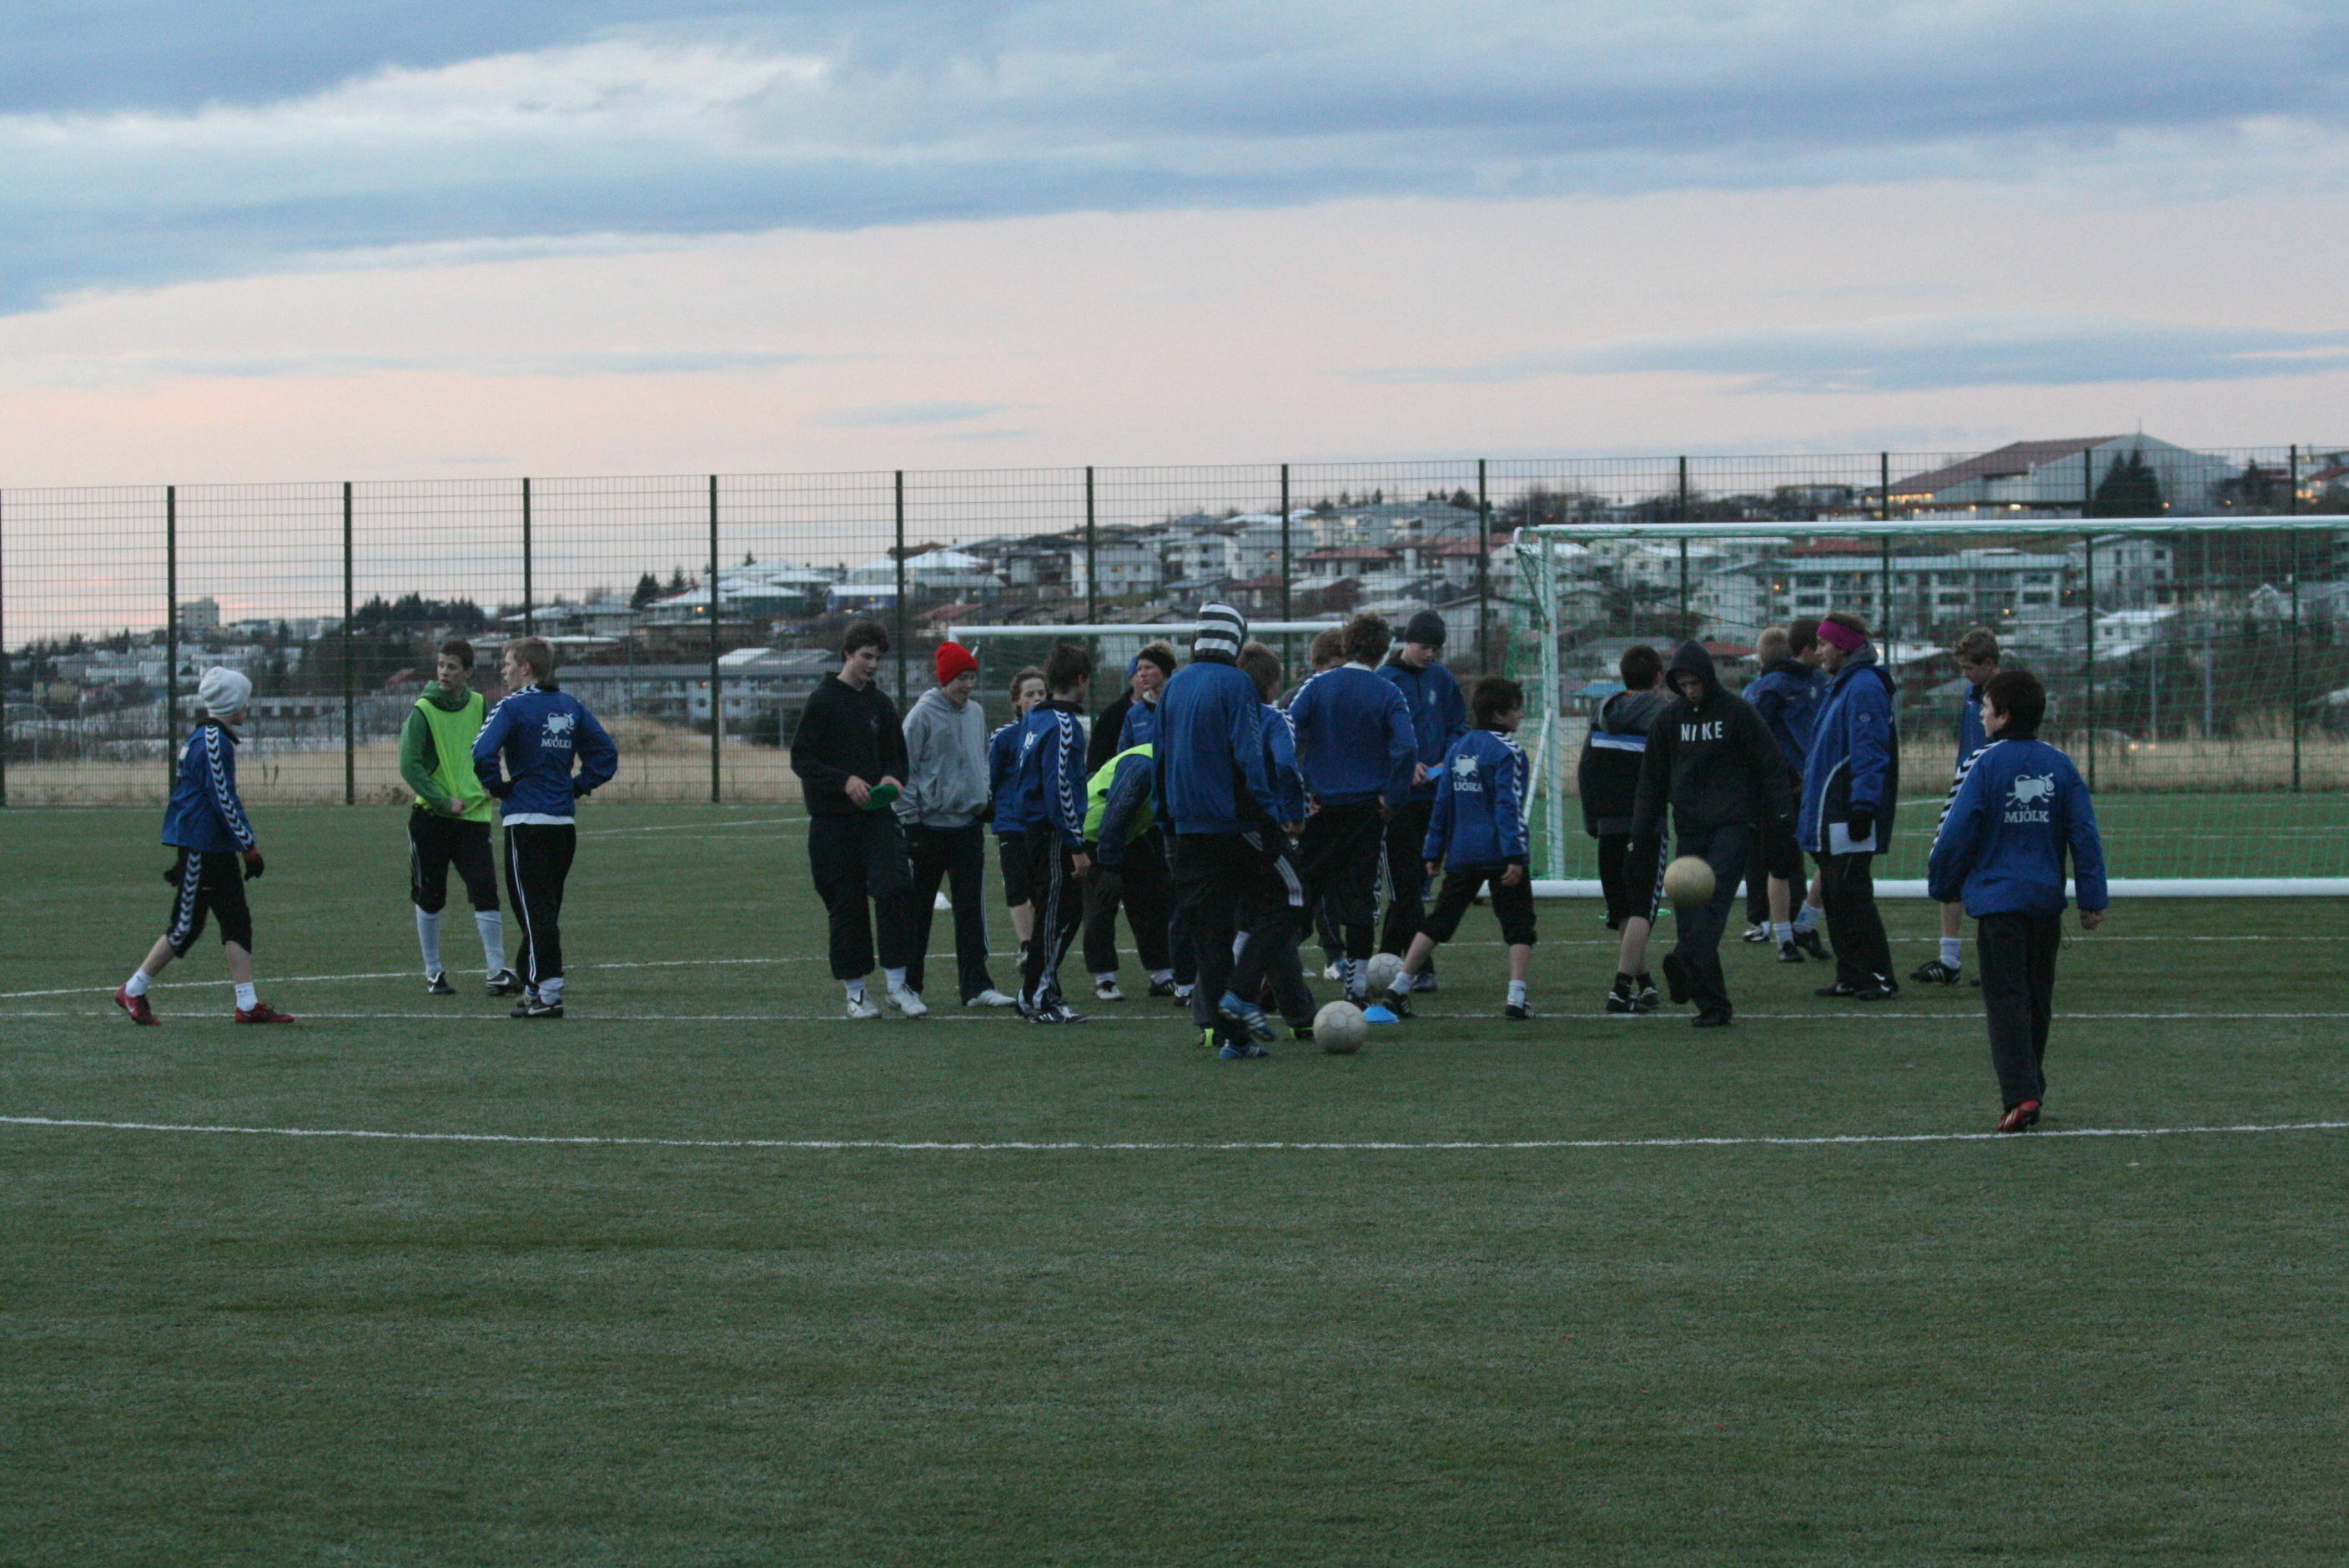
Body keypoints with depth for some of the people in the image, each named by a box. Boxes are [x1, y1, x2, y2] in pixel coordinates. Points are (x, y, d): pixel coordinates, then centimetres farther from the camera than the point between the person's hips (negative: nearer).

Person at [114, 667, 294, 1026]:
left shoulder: (208, 738, 14)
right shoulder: (213, 742, -17)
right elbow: (223, 801, -20)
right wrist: (250, 848, -17)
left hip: (218, 849, 10)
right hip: (202, 847, -10)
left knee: (238, 922, 5)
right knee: (186, 926, -3)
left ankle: (247, 1004, 4)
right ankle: (132, 992, 8)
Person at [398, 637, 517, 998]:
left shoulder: (479, 706, 5)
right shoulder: (423, 711, -8)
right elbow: (409, 766, -12)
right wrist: (443, 801, -17)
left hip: (474, 815, 2)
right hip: (432, 817, -2)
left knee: (486, 893, -8)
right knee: (430, 899, 6)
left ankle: (497, 971, -5)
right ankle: (433, 973, 17)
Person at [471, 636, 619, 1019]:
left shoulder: (512, 707, -9)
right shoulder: (571, 706, 11)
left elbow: (482, 752, -22)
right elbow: (605, 753, 14)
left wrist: (499, 787, -8)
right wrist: (578, 786, 12)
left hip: (526, 819, -6)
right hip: (565, 821, 6)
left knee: (535, 908, -6)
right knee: (546, 908, 15)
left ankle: (548, 991, -11)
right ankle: (532, 986, 20)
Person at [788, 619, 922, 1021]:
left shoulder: (881, 704, 13)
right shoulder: (823, 700, -2)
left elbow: (895, 756, 21)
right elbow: (801, 759, -6)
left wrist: (893, 778, -3)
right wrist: (844, 782, -19)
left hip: (876, 815, 3)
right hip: (833, 818, -3)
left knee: (894, 887, -15)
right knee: (846, 904, 1)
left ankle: (898, 984, -9)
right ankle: (855, 990, 12)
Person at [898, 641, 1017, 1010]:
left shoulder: (975, 714, 9)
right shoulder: (922, 715, -9)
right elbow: (906, 769, -8)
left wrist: (984, 799, 14)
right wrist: (909, 817, -11)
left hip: (969, 824, 5)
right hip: (930, 824, -5)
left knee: (970, 907, 1)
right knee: (919, 907, 4)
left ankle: (976, 985, 1)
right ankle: (908, 983, 13)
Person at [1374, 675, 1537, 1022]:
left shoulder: (1457, 749, 12)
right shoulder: (1506, 751, -9)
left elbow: (1443, 804, 15)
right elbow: (1509, 806, -17)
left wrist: (1433, 852, 19)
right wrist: (1514, 856, -20)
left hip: (1461, 856, 6)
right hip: (1498, 853, -6)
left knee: (1438, 923, 13)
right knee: (1518, 926, 2)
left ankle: (1399, 987, 10)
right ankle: (1516, 999, -8)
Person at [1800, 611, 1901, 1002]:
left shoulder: (1864, 688, -14)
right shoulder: (1841, 686, 19)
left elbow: (1869, 751, -21)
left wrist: (1863, 807, -25)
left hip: (1849, 814, -11)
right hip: (1830, 814, 11)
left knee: (1852, 894, -11)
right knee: (1836, 895, 12)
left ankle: (1880, 977, -9)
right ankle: (1851, 976, 17)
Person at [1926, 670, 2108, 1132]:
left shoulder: (1987, 764, -8)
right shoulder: (2059, 766, 5)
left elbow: (1957, 833, -8)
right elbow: (2084, 834, 4)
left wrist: (1942, 885, 7)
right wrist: (2093, 899, 7)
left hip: (1997, 899, -5)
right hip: (2046, 899, 5)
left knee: (2006, 999, -7)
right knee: (2037, 999, 16)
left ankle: (2019, 1095, -20)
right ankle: (2031, 1088, 25)